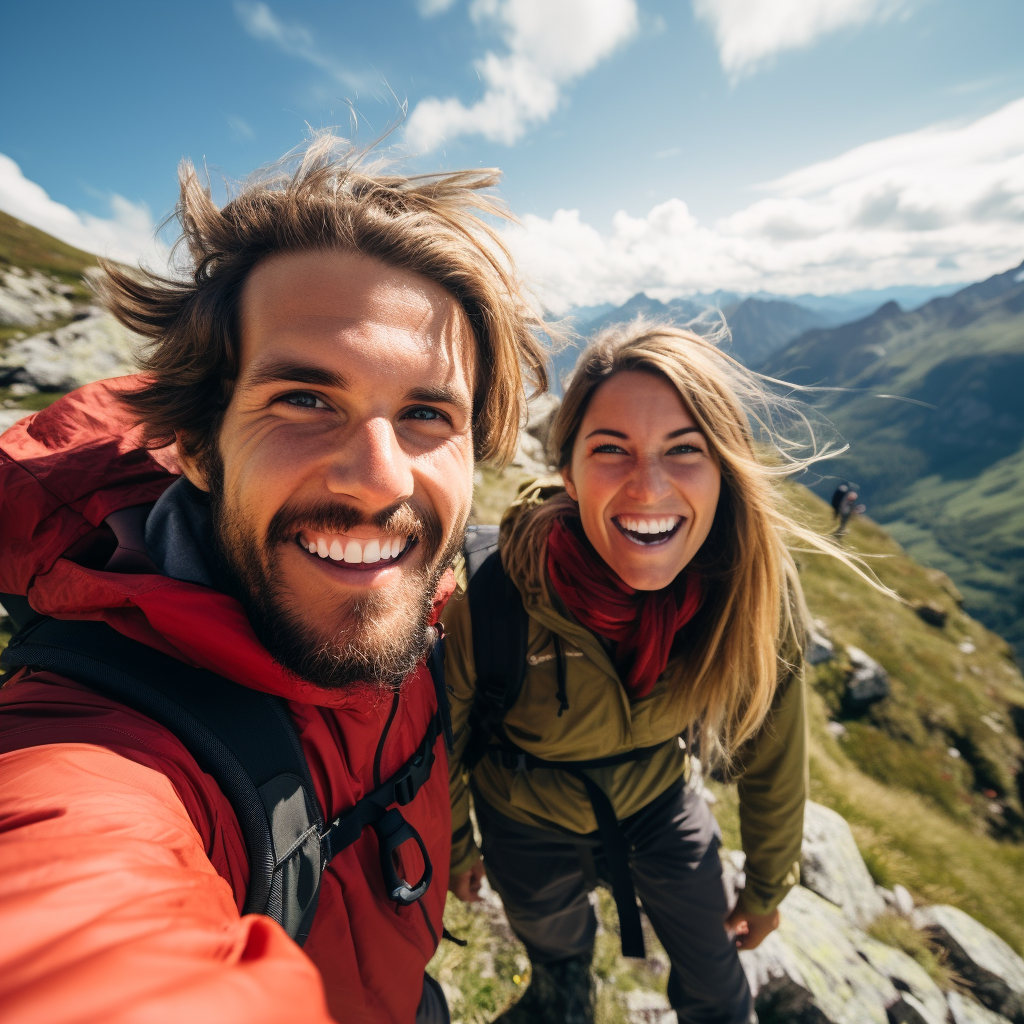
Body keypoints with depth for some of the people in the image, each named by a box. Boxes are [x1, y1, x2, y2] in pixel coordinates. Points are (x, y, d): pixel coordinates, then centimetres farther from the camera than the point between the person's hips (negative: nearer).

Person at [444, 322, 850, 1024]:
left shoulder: (761, 591, -29)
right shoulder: (489, 598, -38)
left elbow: (772, 755, -10)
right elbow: (446, 741, -16)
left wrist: (768, 886, 6)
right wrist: (455, 847, 3)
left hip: (658, 800, 1)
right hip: (531, 820, 0)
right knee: (562, 963, 31)